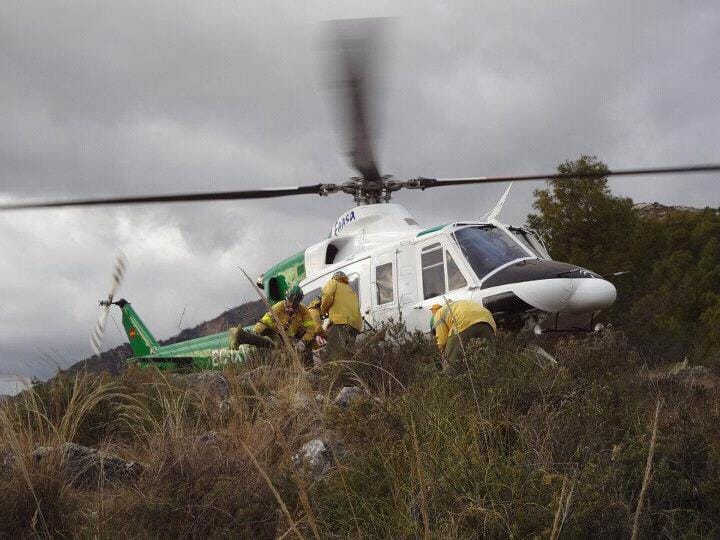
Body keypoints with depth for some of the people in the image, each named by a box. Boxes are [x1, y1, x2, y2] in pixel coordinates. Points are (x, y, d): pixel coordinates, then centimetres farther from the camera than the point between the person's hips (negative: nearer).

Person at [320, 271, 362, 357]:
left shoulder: (333, 282, 17)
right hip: (355, 324, 7)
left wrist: (323, 310, 13)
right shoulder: (352, 291, 38)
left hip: (340, 322, -7)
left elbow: (328, 296, -3)